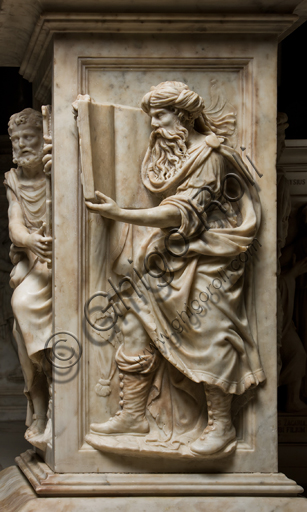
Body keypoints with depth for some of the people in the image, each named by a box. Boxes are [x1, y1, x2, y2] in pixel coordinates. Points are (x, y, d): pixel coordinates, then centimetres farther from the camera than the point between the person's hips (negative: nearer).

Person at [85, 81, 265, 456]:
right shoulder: (168, 151, 12)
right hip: (170, 258, 8)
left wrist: (119, 214, -23)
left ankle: (221, 426, 5)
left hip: (205, 262, -8)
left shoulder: (208, 155, -15)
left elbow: (181, 213, -21)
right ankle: (132, 415, 8)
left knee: (209, 337, -6)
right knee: (139, 327, 2)